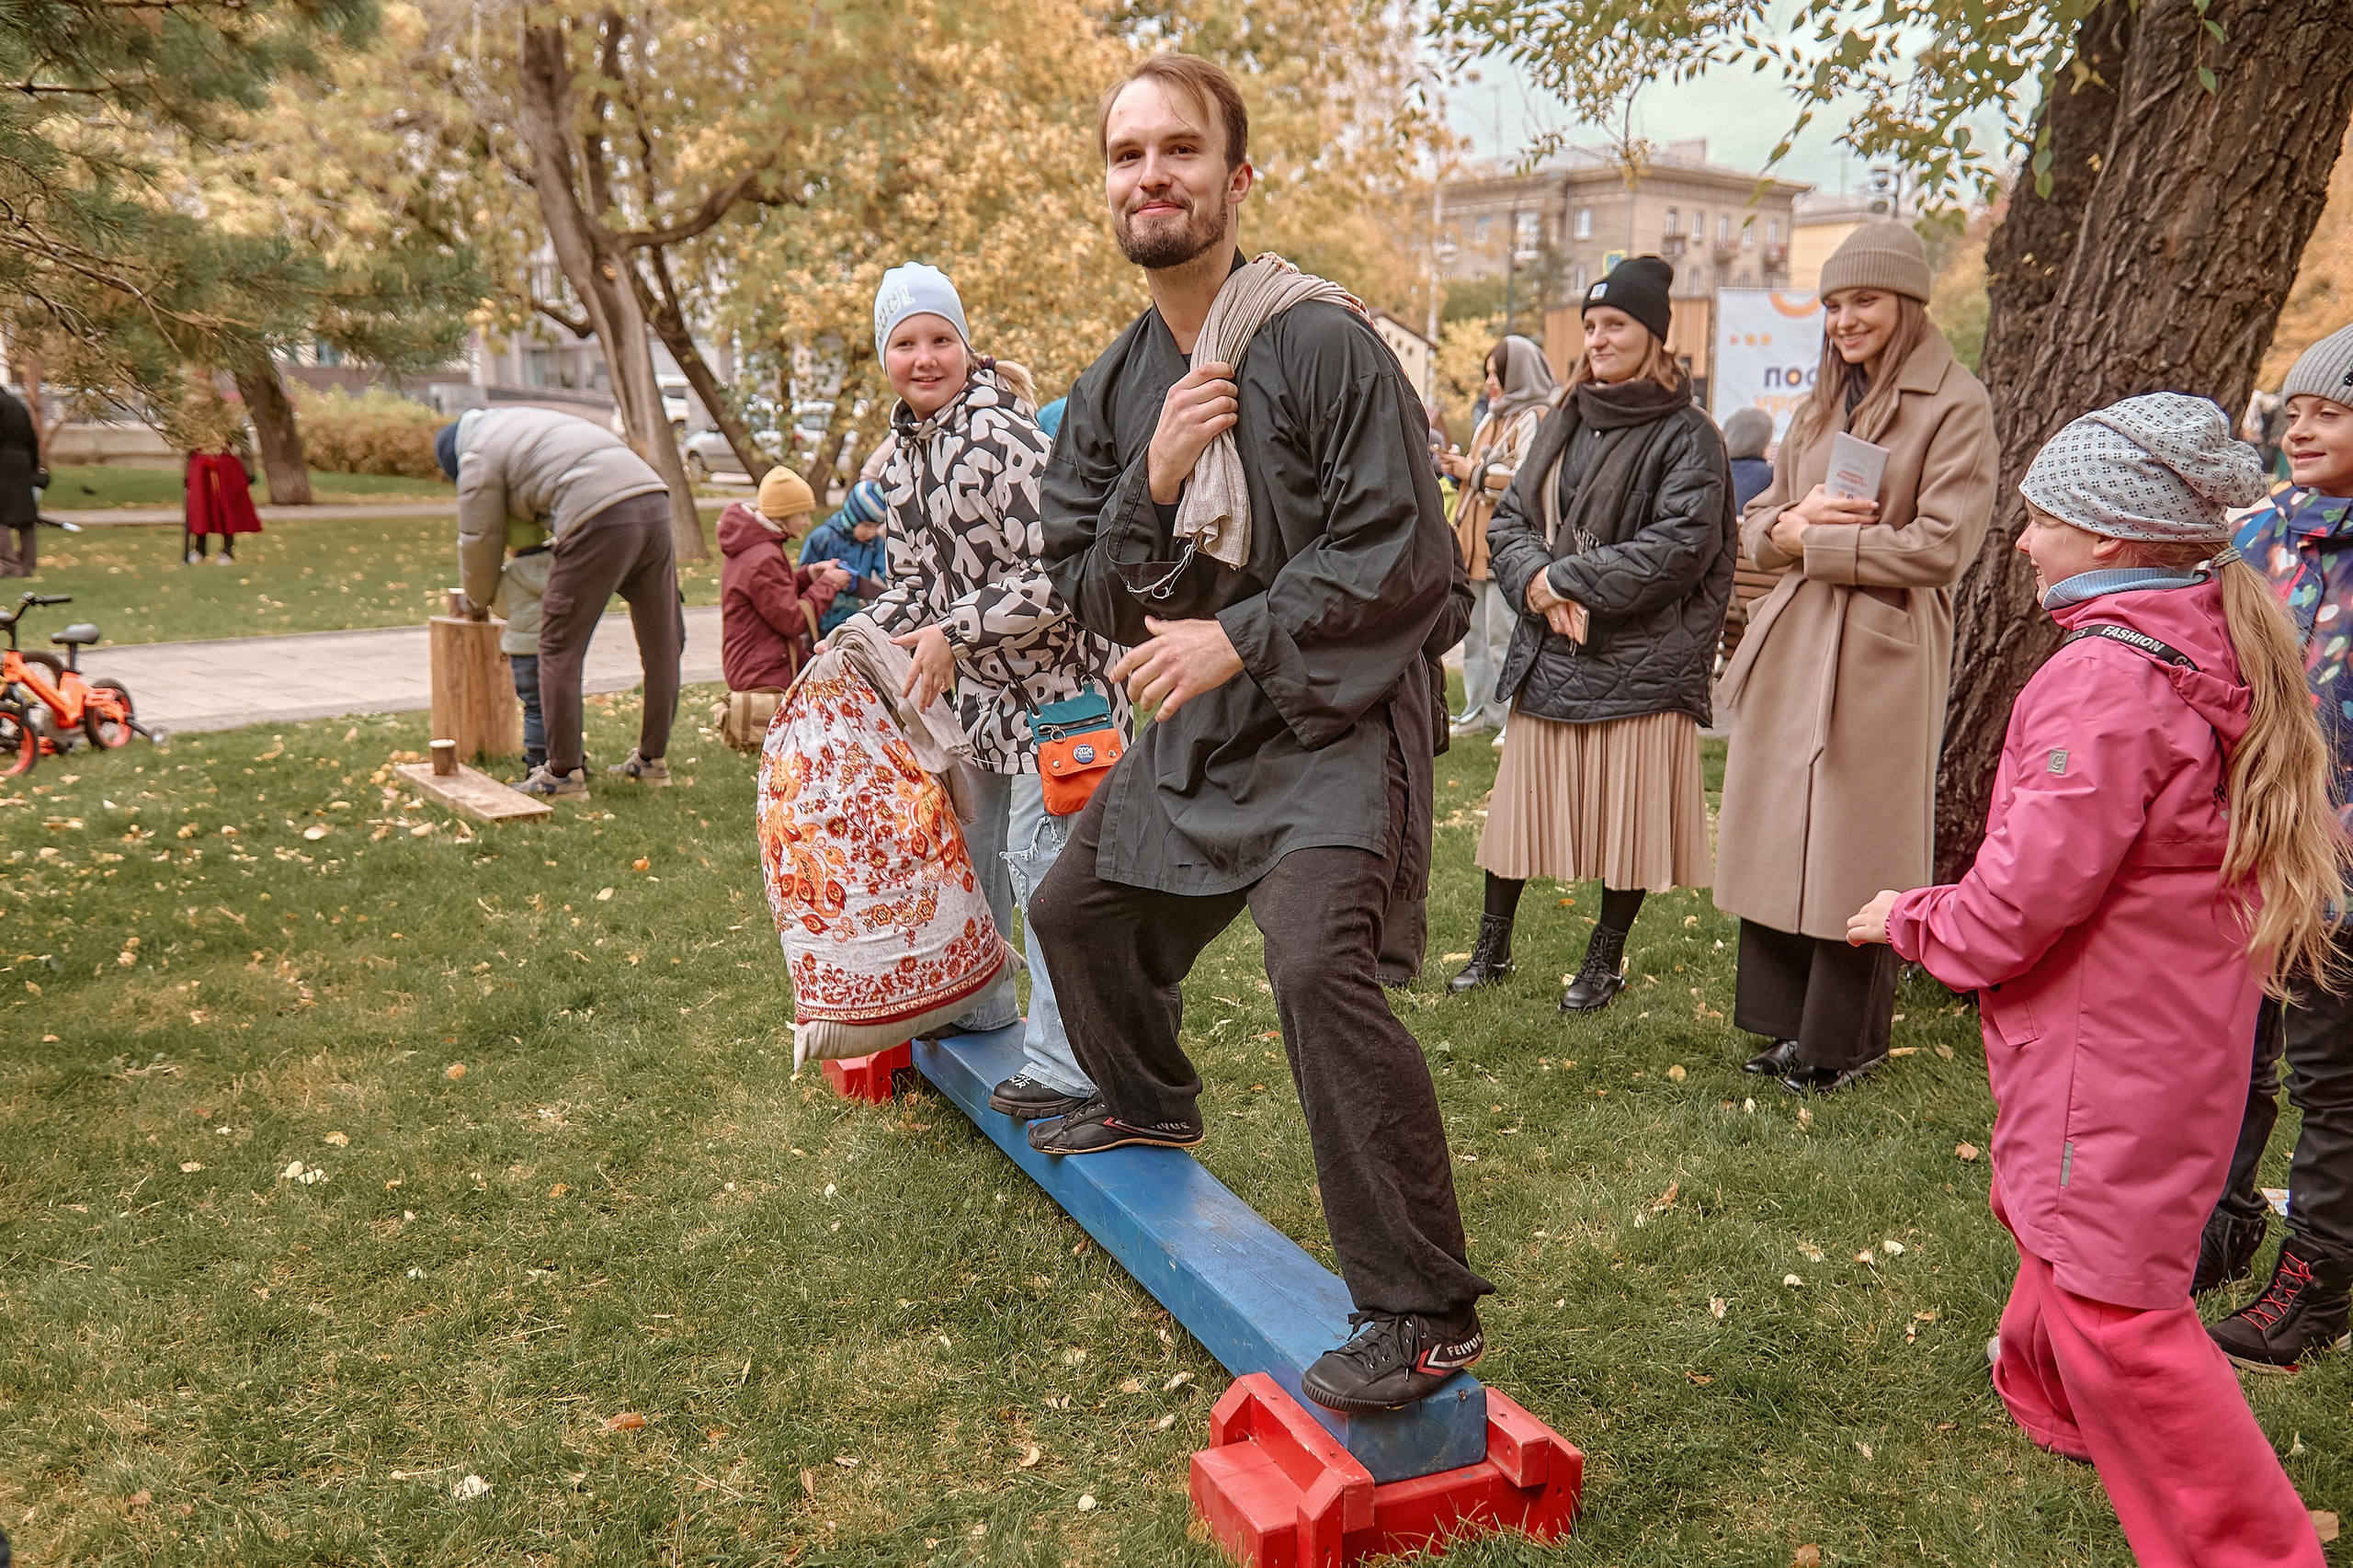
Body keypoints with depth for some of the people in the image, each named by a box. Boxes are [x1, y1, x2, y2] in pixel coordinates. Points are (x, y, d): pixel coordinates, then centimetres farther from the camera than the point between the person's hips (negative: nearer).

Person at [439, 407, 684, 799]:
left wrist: (478, 602, 33)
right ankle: (652, 760, 25)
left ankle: (563, 771, 6)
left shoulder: (478, 458, 10)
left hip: (600, 519, -8)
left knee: (560, 646, 3)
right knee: (661, 644, 13)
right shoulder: (529, 419, 34)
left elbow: (480, 542, 14)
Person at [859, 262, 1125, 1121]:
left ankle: (1065, 1062, -1)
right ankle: (977, 1002, 40)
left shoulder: (1001, 436, -21)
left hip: (1055, 673, -9)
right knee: (970, 841, 20)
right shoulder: (902, 454, 7)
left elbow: (1057, 574, -25)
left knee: (1040, 855, -10)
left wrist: (954, 634, -25)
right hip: (981, 686, 9)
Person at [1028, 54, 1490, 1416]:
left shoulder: (1326, 344, -14)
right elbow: (1090, 595, 7)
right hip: (1193, 727, 8)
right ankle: (1151, 1102, 53)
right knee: (1078, 911, 22)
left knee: (1318, 962, -29)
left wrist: (1239, 637, -20)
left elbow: (1405, 558, -18)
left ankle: (1424, 1315, -19)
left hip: (1332, 722, -8)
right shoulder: (1113, 389, 8)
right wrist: (1154, 480, -12)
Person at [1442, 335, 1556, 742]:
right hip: (1477, 542, 9)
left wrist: (1474, 472, -13)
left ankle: (1517, 717, -1)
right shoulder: (1492, 420, 20)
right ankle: (1481, 709, 20)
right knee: (1475, 632, 12)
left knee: (1505, 632, -8)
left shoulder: (1535, 419, -9)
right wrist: (1458, 469, 7)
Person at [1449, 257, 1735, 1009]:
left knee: (1624, 818, 3)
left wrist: (1570, 579, -16)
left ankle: (1606, 960, 19)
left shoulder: (1686, 436, -5)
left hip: (1638, 663, -5)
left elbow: (1682, 544, -16)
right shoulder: (1562, 425, 14)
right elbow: (1508, 521, 9)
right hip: (1547, 654, 6)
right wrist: (1536, 583, -12)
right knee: (1519, 803, 10)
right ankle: (1492, 946, 23)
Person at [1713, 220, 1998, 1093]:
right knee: (1778, 836, 8)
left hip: (1883, 653, -6)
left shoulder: (1954, 407, -5)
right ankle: (1787, 1020, 22)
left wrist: (1816, 540, -10)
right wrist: (1788, 523, -6)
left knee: (1854, 849, 1)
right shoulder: (1818, 408, 17)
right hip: (1793, 646, 6)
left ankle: (1845, 1041, 15)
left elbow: (1941, 546, -13)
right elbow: (1758, 525, 17)